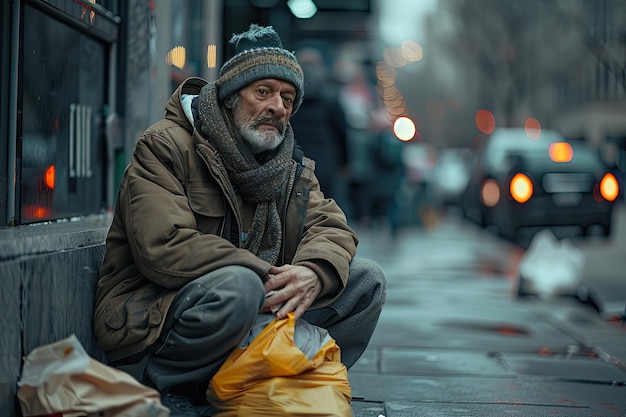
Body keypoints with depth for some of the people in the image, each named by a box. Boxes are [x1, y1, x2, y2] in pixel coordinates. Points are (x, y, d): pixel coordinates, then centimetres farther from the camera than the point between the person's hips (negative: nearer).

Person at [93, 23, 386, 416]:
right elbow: (163, 247, -22)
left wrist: (314, 272, -24)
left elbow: (330, 226, 1)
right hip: (151, 314, -6)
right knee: (238, 286, -38)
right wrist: (263, 276, -26)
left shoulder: (293, 167, 12)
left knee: (367, 278, -3)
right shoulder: (166, 146, -10)